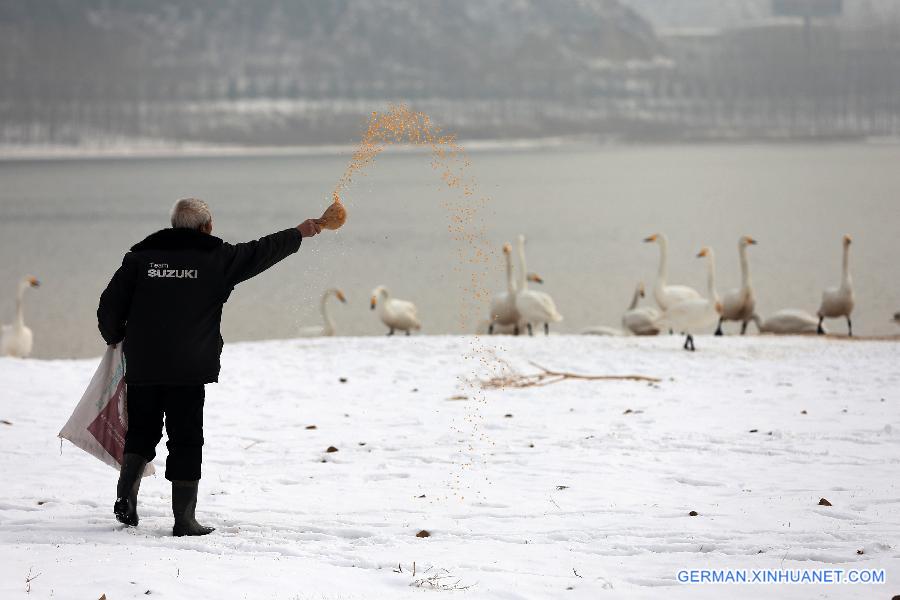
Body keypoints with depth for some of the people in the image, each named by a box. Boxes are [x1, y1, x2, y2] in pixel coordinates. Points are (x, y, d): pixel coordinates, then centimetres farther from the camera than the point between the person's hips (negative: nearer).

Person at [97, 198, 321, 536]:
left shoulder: (140, 257, 5)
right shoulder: (216, 258, 1)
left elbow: (110, 306, 3)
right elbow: (261, 252, 14)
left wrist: (115, 337, 22)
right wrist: (298, 234, 29)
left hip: (141, 366, 3)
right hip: (189, 369, -3)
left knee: (142, 432, 17)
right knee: (186, 441, 3)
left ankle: (126, 495, -3)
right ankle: (184, 519, 1)